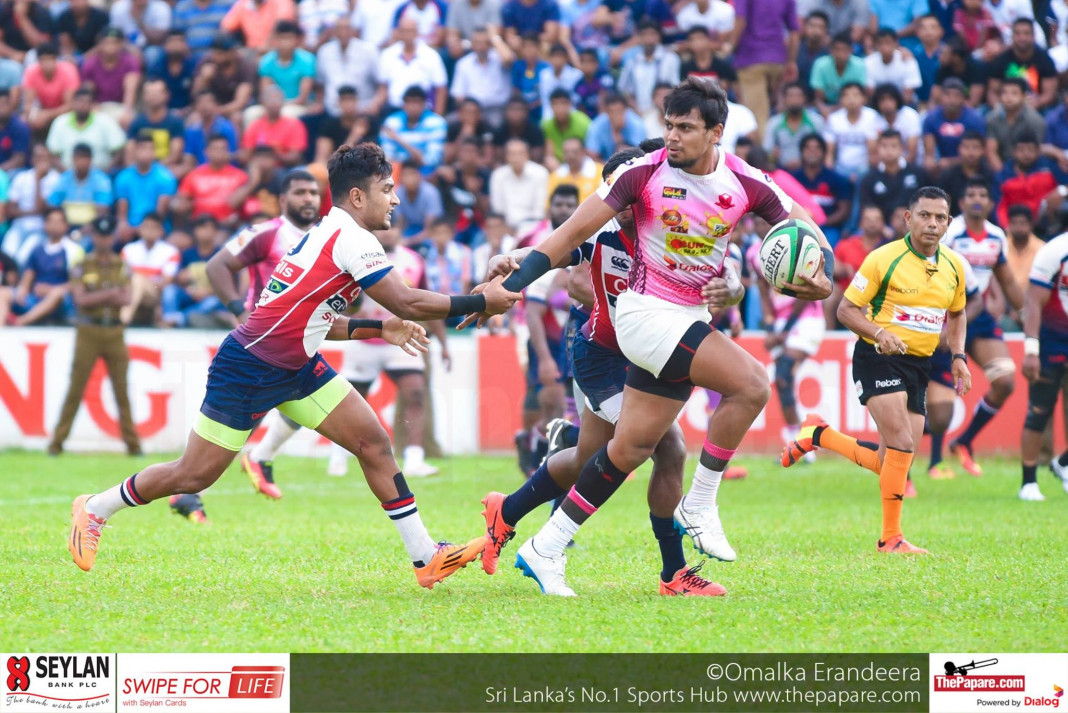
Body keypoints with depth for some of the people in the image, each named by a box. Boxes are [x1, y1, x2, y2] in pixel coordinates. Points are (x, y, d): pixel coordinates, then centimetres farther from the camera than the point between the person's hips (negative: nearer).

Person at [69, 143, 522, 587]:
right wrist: (480, 303, -16)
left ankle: (426, 558, 0)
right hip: (246, 370, -10)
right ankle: (94, 511, 21)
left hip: (297, 367, 10)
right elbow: (406, 303, -23)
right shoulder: (350, 239, -19)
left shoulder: (328, 234, 10)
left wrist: (377, 329, 10)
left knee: (374, 443, -1)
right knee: (194, 476, 0)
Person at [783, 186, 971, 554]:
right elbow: (846, 309, -8)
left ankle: (819, 434, 26)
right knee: (902, 445, -19)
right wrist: (879, 333, -25)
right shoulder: (883, 259, -11)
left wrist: (958, 356, 8)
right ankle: (890, 538, -7)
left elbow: (956, 314, 23)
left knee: (891, 462, 4)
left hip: (918, 365, 7)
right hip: (878, 359, -7)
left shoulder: (954, 266, 7)